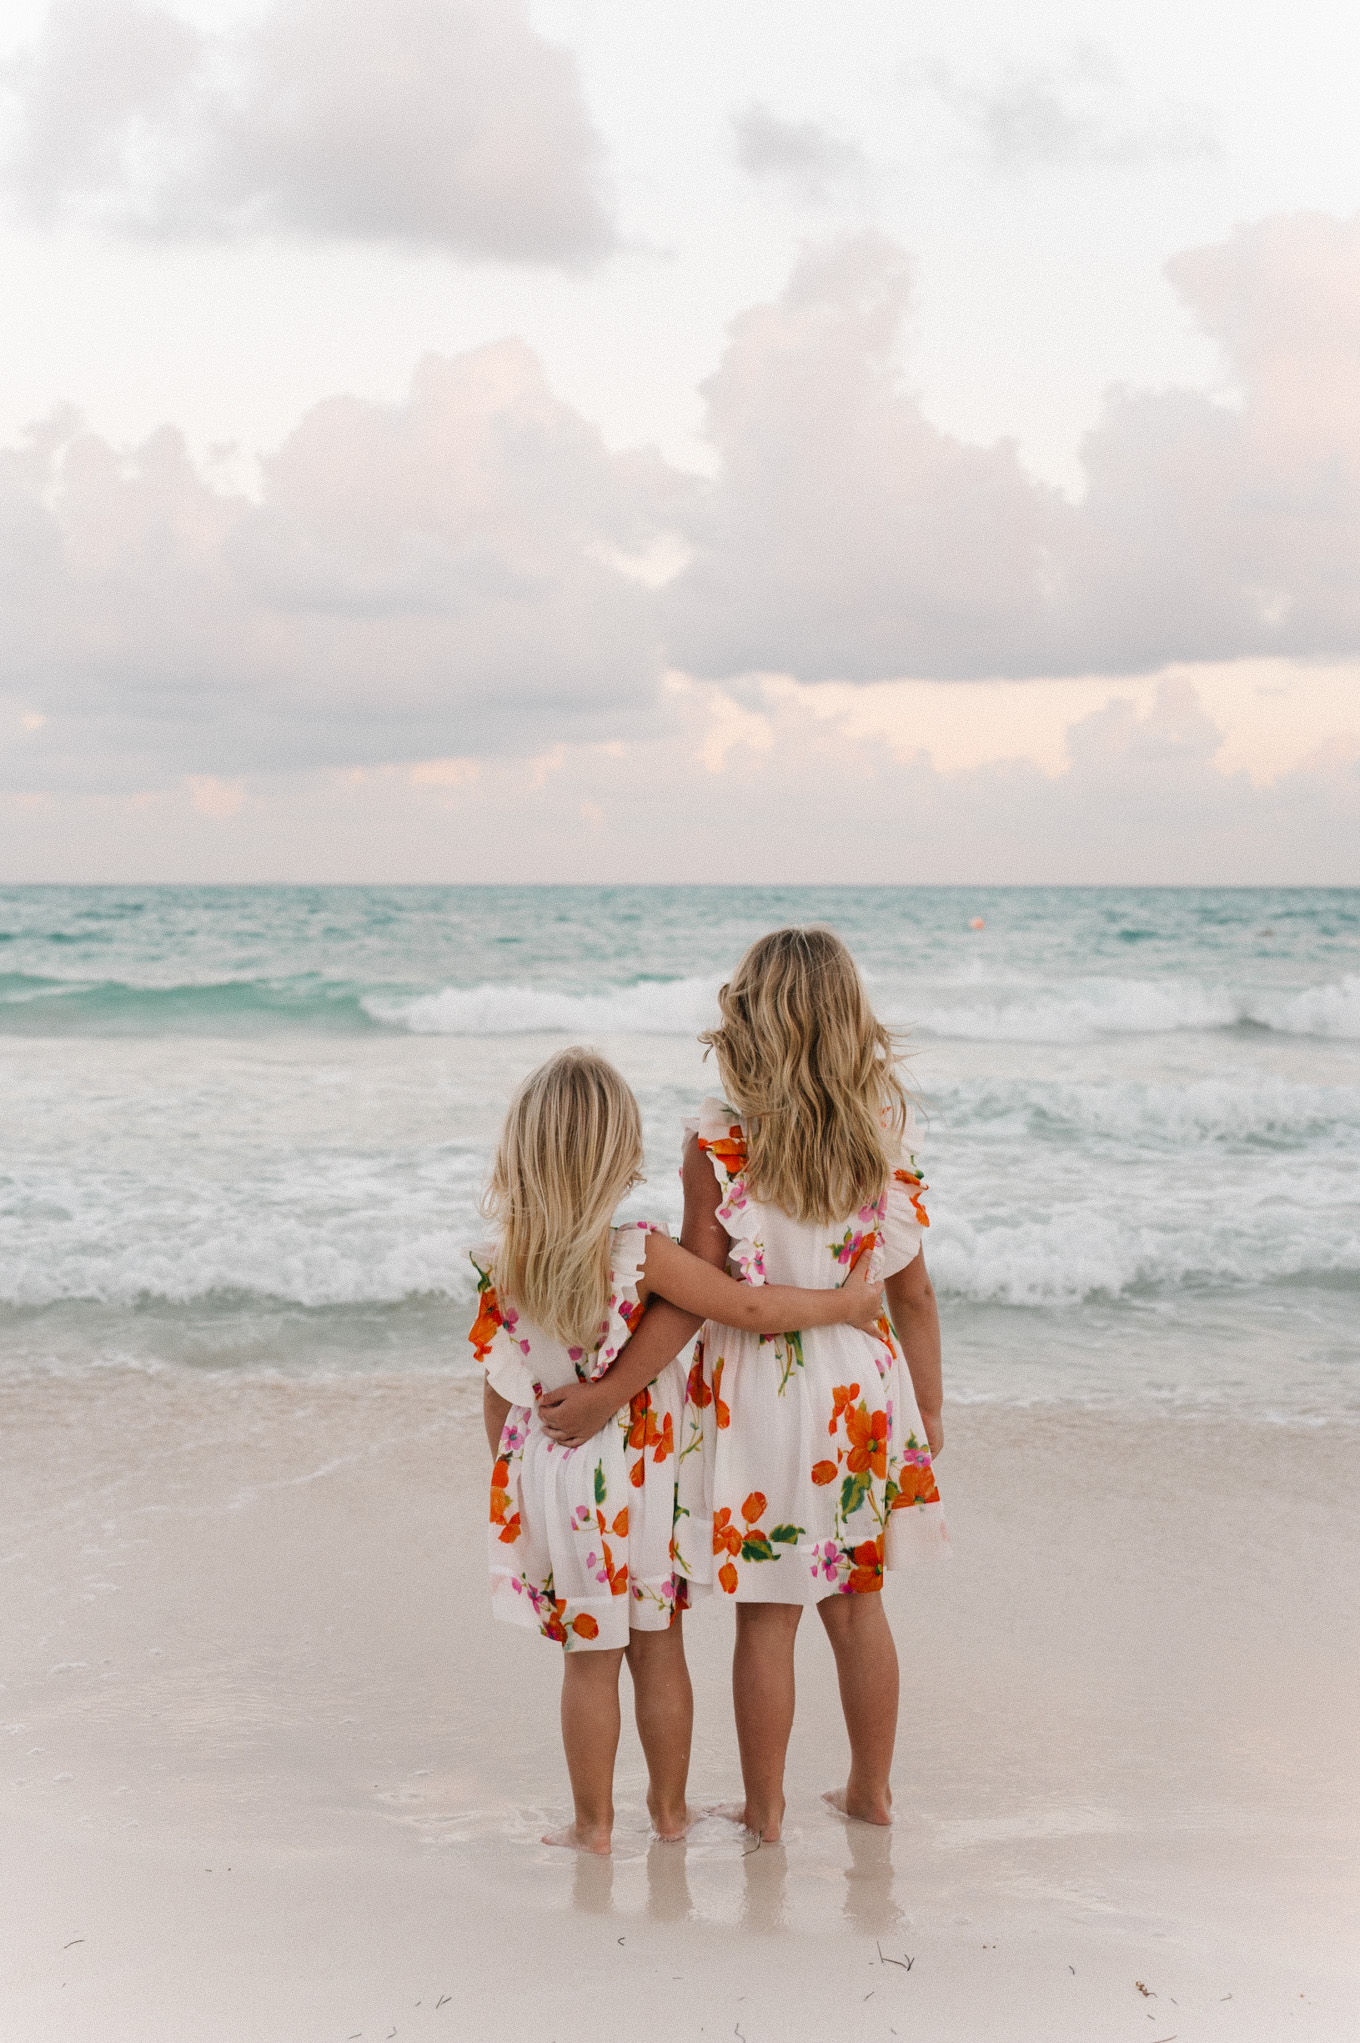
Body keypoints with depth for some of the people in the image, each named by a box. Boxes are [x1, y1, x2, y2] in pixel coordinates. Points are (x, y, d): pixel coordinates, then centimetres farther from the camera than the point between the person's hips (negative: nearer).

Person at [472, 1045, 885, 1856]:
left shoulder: (502, 1265, -10)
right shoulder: (642, 1253, -18)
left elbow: (500, 1391, -1)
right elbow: (751, 1308, -17)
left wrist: (512, 1474, 14)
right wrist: (844, 1302, -3)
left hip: (554, 1477, 1)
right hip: (641, 1475, -1)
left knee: (589, 1656, 11)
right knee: (659, 1649, 15)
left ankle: (593, 1822, 19)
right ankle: (670, 1807, 27)